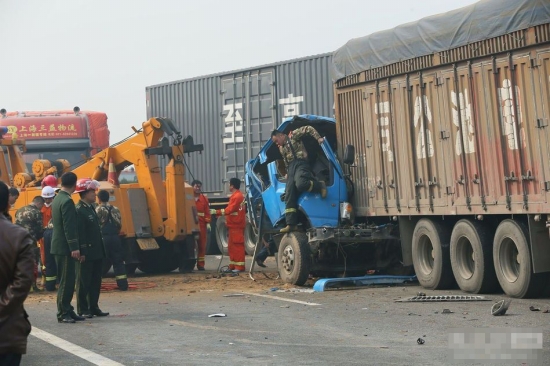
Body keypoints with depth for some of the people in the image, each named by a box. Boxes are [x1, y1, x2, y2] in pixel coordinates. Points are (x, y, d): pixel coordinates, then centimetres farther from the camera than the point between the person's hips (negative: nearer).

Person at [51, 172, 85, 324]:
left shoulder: (57, 199, 14)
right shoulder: (67, 201, -17)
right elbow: (69, 227, -22)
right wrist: (74, 248, -22)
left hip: (58, 245, 10)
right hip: (65, 247, -10)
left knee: (67, 280, 13)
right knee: (66, 281, -7)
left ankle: (67, 310, 16)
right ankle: (63, 314, -4)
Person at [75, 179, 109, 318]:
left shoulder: (91, 207, 14)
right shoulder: (79, 210, -15)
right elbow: (79, 233, -19)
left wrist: (101, 250, 18)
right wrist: (82, 253, -22)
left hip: (96, 253, 9)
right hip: (87, 254, -9)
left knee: (96, 282, 12)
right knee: (84, 282, -1)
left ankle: (94, 308, 20)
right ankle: (83, 310, 5)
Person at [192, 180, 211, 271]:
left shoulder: (204, 199, 12)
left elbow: (207, 212, 8)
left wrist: (208, 223, 0)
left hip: (201, 225, 3)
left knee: (202, 245, 3)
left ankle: (200, 264, 9)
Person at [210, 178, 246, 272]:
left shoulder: (237, 196, -15)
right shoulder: (235, 196, 18)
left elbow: (229, 210, -20)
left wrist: (216, 212, -16)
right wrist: (228, 220, 14)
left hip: (236, 225, -10)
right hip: (234, 225, 10)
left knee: (237, 246, -9)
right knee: (231, 246, 12)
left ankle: (239, 266, -8)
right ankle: (233, 266, 16)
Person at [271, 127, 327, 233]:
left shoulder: (293, 135, 6)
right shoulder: (281, 149, 28)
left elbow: (308, 129, 0)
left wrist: (318, 138, -10)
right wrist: (288, 173, 27)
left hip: (300, 164, -7)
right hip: (291, 168, 7)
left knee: (300, 184, -37)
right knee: (289, 195, -8)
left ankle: (320, 186, -8)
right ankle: (291, 223, -12)